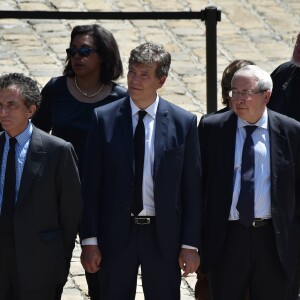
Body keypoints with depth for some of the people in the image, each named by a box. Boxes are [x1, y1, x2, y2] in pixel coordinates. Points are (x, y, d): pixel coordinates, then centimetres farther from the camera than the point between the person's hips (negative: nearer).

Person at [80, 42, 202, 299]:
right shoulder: (104, 118, -1)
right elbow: (91, 184, 1)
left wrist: (190, 244, -2)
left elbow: (192, 188, 1)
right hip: (116, 233, 0)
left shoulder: (184, 123, -1)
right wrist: (89, 240, -3)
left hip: (163, 236, 0)